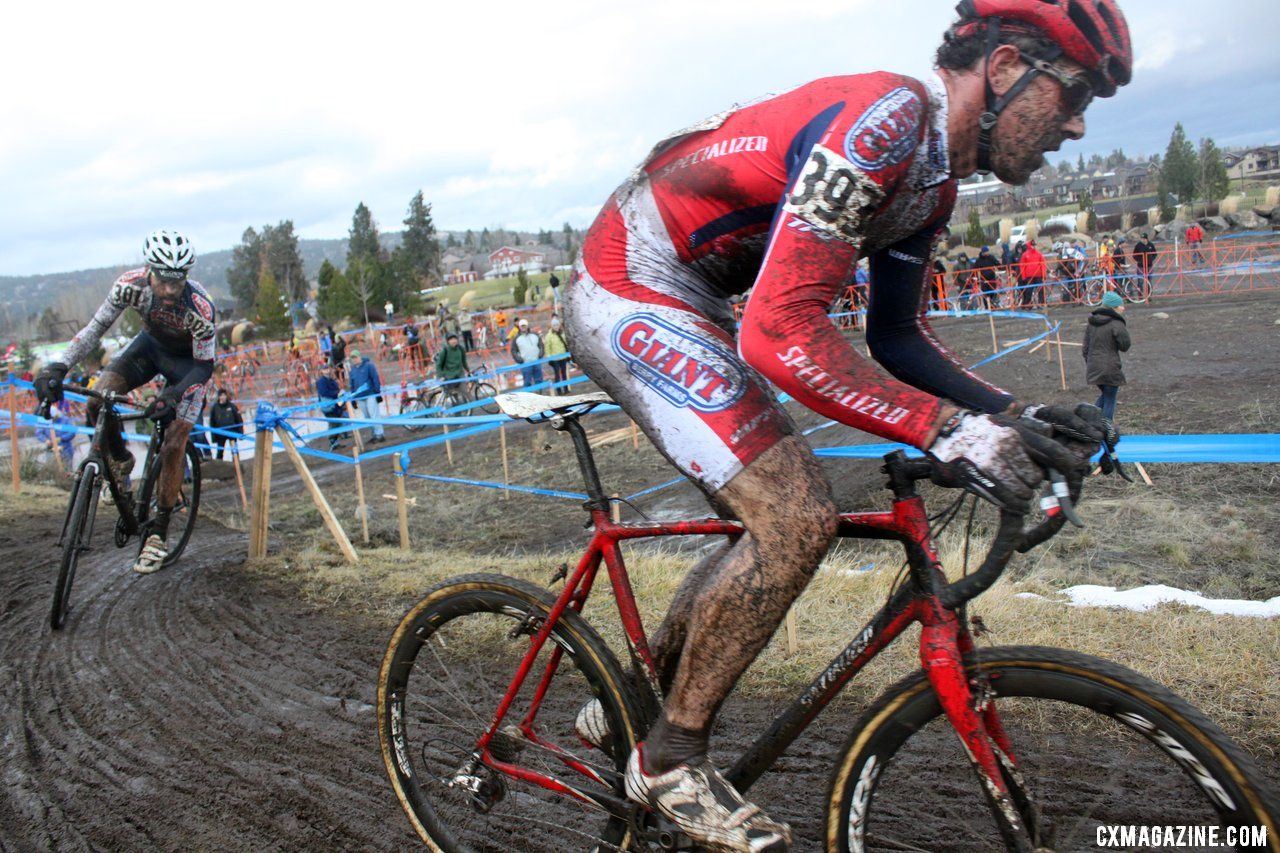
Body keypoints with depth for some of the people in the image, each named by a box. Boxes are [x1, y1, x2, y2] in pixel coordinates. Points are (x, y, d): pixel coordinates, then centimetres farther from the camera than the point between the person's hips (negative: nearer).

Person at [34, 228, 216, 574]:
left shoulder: (200, 308, -36)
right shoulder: (131, 285, -27)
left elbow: (205, 366, -25)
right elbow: (96, 327, -17)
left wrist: (172, 396, -40)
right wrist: (58, 367, -28)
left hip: (189, 361, -4)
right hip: (150, 344, 4)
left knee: (173, 445, -11)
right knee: (98, 403, -19)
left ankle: (158, 533, 3)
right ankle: (120, 461, 13)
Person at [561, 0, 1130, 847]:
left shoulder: (934, 175, 8)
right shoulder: (883, 119, -24)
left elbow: (898, 335, 12)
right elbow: (781, 332, -32)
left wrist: (1012, 414, -1)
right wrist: (944, 428, -35)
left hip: (683, 305, 10)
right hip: (628, 291, -10)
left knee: (775, 527, 11)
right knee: (797, 518, -18)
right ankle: (670, 760, 1)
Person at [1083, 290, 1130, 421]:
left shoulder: (1091, 322, 9)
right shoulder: (1116, 324, -13)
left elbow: (1086, 347, 12)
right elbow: (1124, 346, -7)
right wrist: (1125, 330, 1)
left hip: (1093, 367, 7)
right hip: (1110, 369, -7)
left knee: (1104, 395, 26)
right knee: (1110, 400, 5)